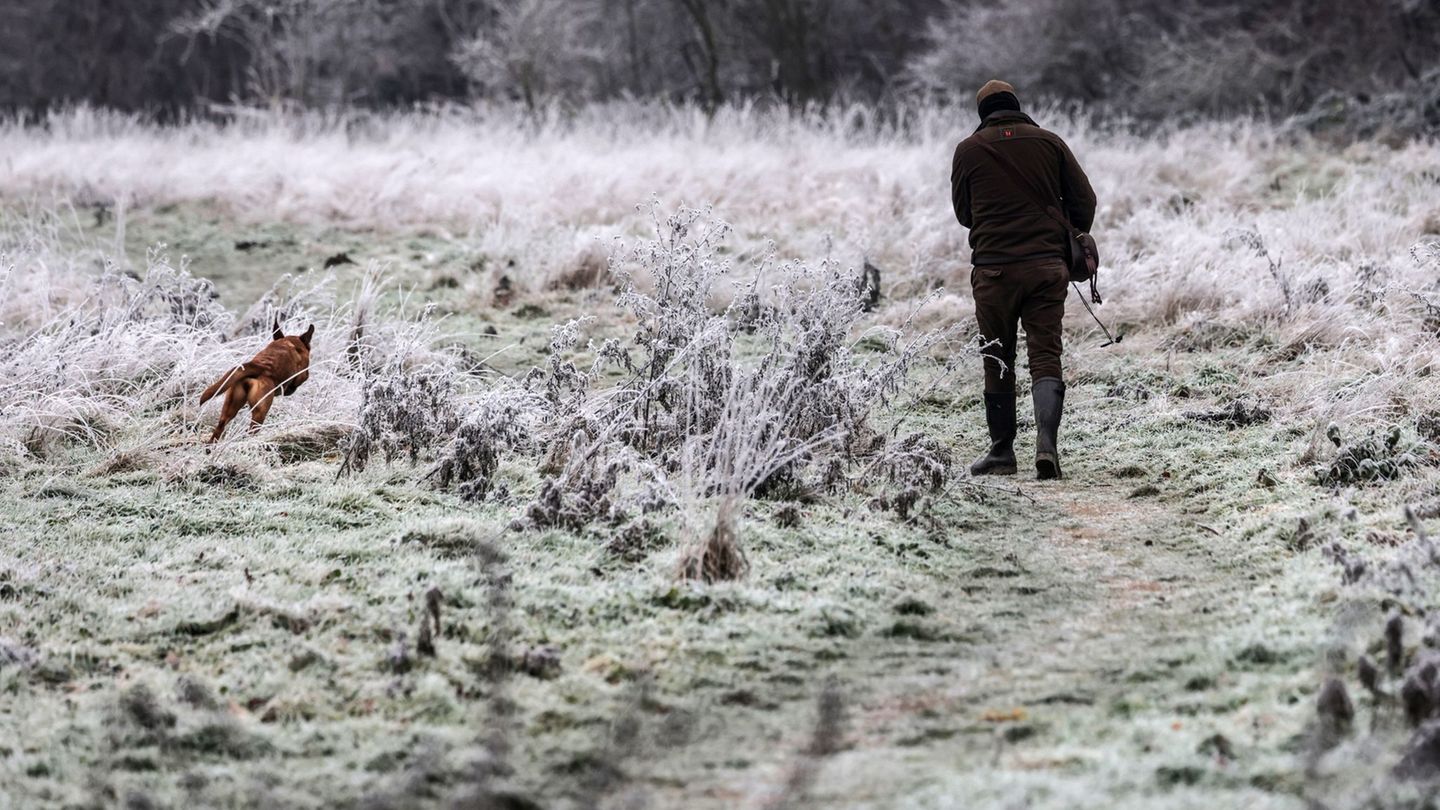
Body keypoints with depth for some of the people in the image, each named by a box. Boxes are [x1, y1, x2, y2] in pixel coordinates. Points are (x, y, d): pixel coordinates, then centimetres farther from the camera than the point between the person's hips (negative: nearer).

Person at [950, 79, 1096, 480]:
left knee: (998, 361, 10)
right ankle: (1047, 440, -20)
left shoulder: (969, 150, 2)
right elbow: (1084, 199, 5)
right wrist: (1070, 246, 18)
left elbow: (962, 212, 10)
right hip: (1047, 266, 1)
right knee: (1046, 356, 0)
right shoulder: (1049, 142, 5)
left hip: (993, 269, -1)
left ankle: (1002, 452, 14)